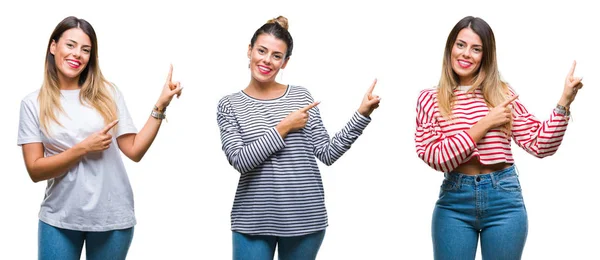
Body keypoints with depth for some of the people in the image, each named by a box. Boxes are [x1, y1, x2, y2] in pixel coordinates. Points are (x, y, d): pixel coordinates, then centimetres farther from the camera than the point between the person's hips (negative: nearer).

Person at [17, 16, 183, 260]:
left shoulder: (107, 94, 2)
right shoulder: (33, 103, -1)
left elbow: (134, 150, -2)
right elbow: (35, 170, -6)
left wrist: (160, 105, -9)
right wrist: (83, 148, -15)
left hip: (112, 217, 1)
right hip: (59, 219, -1)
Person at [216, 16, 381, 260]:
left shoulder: (301, 96, 5)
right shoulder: (229, 105, 2)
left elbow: (327, 153, 1)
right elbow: (240, 160, -11)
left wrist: (362, 114, -6)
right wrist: (283, 129, -12)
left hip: (305, 218, 2)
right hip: (253, 221, -1)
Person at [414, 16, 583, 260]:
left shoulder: (502, 93, 5)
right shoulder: (430, 99, 0)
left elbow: (540, 145, 2)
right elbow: (436, 157, -11)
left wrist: (564, 102, -8)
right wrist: (485, 124, -13)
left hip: (504, 198, 1)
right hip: (454, 202, -1)